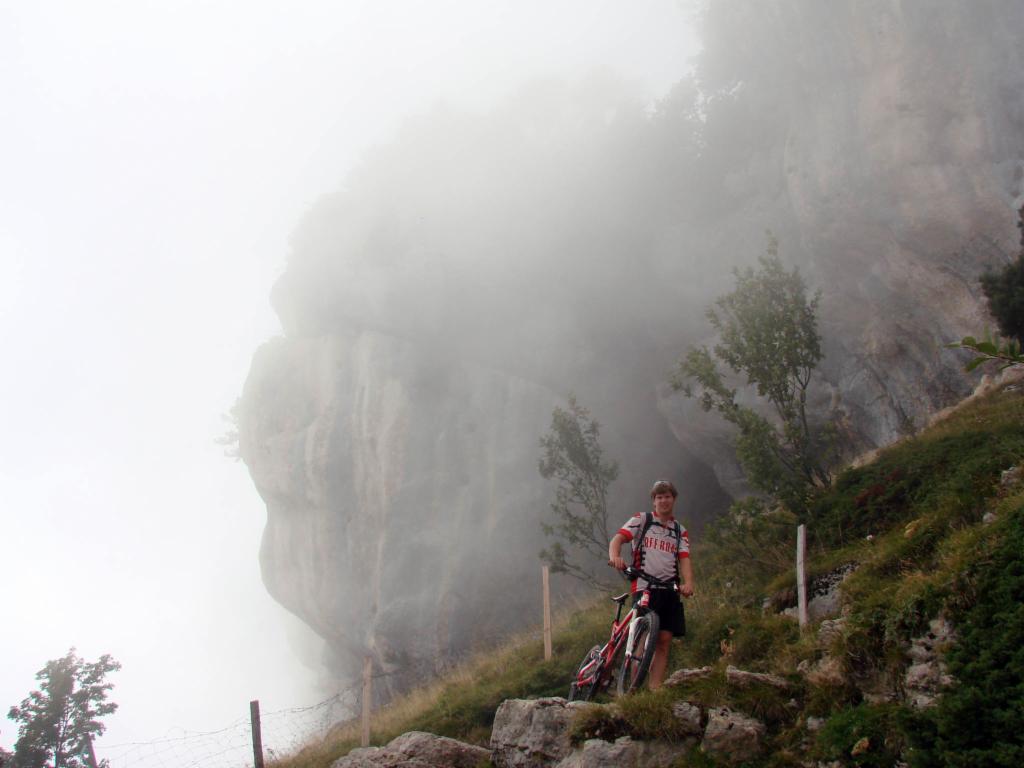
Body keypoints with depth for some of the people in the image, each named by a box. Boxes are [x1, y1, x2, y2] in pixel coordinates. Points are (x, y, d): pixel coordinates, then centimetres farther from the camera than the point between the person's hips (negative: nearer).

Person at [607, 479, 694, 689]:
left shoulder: (680, 531, 19)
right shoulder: (641, 520, 9)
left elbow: (685, 559, 4)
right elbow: (618, 538, -6)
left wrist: (688, 583, -17)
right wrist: (614, 556, -30)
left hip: (670, 590, 4)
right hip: (645, 587, -4)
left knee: (664, 642, -1)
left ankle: (654, 691, -1)